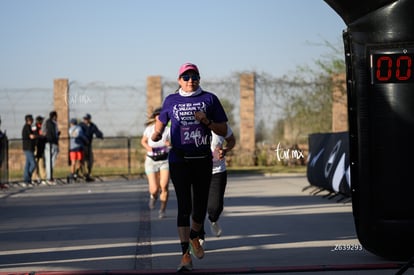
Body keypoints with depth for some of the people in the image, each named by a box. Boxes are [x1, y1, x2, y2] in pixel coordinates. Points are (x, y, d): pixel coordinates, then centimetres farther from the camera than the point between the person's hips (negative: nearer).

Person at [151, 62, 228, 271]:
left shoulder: (209, 99, 4)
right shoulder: (171, 101, 5)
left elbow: (223, 131, 4)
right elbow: (161, 123, 17)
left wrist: (207, 121, -13)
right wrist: (156, 135, -4)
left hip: (203, 160, 1)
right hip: (179, 160, -1)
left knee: (200, 207, 7)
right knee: (184, 207, -8)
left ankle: (194, 237, 38)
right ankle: (185, 255, -6)